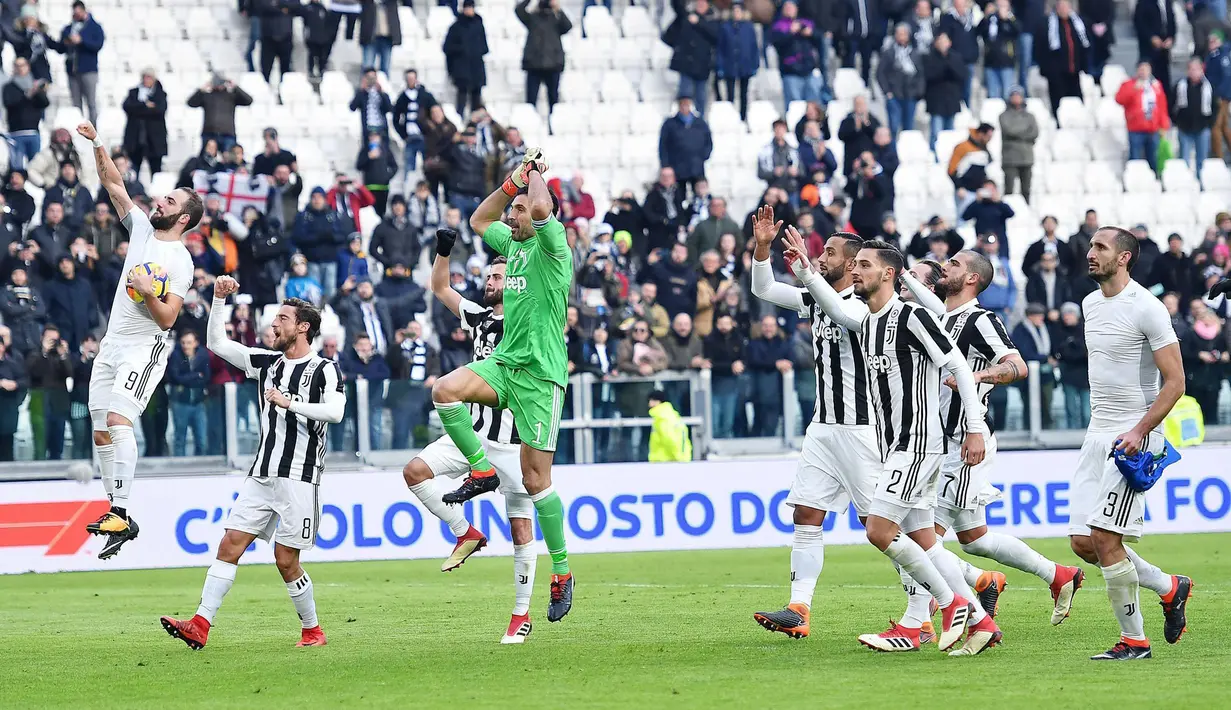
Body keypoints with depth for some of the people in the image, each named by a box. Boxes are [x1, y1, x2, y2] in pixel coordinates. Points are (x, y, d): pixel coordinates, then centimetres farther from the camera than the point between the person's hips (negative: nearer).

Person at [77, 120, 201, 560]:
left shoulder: (180, 261, -9)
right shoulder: (142, 229, 10)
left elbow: (167, 318, -13)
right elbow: (113, 184, 12)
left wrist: (150, 293, -28)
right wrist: (97, 145, 1)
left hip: (144, 348, -8)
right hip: (112, 344, 8)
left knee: (118, 419, -25)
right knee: (101, 432, 5)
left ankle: (121, 516, -31)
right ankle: (115, 511, 11)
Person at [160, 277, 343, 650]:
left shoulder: (323, 370, -4)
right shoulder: (267, 362, 14)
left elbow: (335, 411, -20)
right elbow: (217, 343, 15)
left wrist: (289, 403, -20)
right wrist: (219, 299, 5)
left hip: (299, 478, -6)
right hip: (261, 475, 6)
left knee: (286, 559, -4)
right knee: (230, 544, -5)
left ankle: (312, 630, 13)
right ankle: (200, 626, -10)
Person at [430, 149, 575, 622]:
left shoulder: (551, 248, -9)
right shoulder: (512, 244, 14)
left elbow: (542, 208, -30)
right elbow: (479, 220, 31)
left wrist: (536, 174, -9)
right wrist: (516, 179, 18)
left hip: (540, 374, -7)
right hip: (504, 363, 7)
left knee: (535, 480, -6)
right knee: (445, 390, -23)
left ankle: (562, 571, 4)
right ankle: (481, 471, -5)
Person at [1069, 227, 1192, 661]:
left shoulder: (1146, 308, -12)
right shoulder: (1090, 304, 13)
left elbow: (1175, 382, -14)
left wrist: (1140, 431, -21)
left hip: (1135, 437, -8)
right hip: (1098, 436, 8)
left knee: (1105, 537, -15)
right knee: (1082, 542, 1)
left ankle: (1134, 639, -3)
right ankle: (1170, 588, 19)